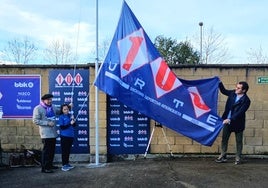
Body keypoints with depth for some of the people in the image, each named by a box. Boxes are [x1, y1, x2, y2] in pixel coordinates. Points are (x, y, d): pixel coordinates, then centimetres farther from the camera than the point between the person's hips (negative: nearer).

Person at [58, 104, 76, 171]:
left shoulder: (70, 115, 8)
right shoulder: (61, 117, -5)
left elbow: (74, 125, 9)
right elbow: (62, 127, -13)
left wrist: (73, 121, -10)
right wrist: (70, 124, -20)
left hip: (71, 136, 5)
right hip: (64, 136, -5)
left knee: (68, 150, 13)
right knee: (64, 151, 0)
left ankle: (67, 163, 24)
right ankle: (64, 165, 5)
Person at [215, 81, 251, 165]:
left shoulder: (246, 100, -19)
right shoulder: (233, 93, -3)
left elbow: (240, 112, -26)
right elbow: (224, 91, 17)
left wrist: (230, 119, -33)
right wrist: (219, 83, 4)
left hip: (238, 123, -5)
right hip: (227, 121, 6)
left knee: (239, 141, 10)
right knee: (224, 139, 10)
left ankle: (238, 158, 22)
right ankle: (223, 156, 21)